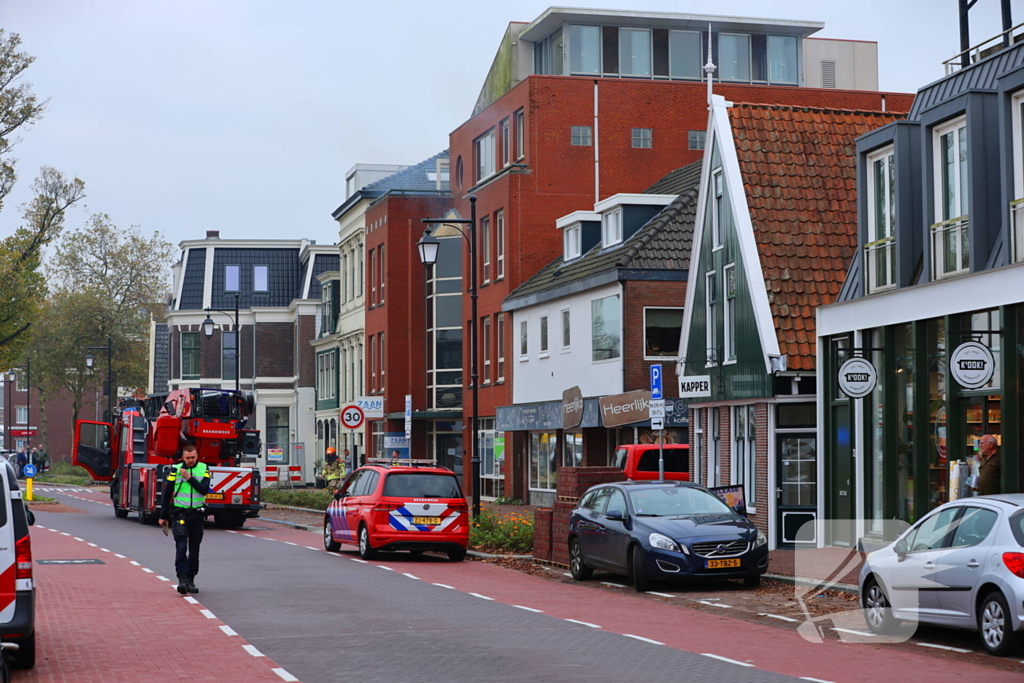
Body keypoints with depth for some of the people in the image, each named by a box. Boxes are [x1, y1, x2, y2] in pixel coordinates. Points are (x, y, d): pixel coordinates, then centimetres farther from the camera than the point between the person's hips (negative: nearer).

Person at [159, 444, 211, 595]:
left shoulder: (203, 469, 4)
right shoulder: (175, 470, 0)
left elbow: (204, 489, -9)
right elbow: (167, 493, 5)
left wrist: (190, 478, -17)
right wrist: (163, 516, 6)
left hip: (197, 514, 2)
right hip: (179, 513, -2)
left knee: (194, 549, 7)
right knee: (181, 547, -14)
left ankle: (190, 580, 17)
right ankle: (182, 579, -18)